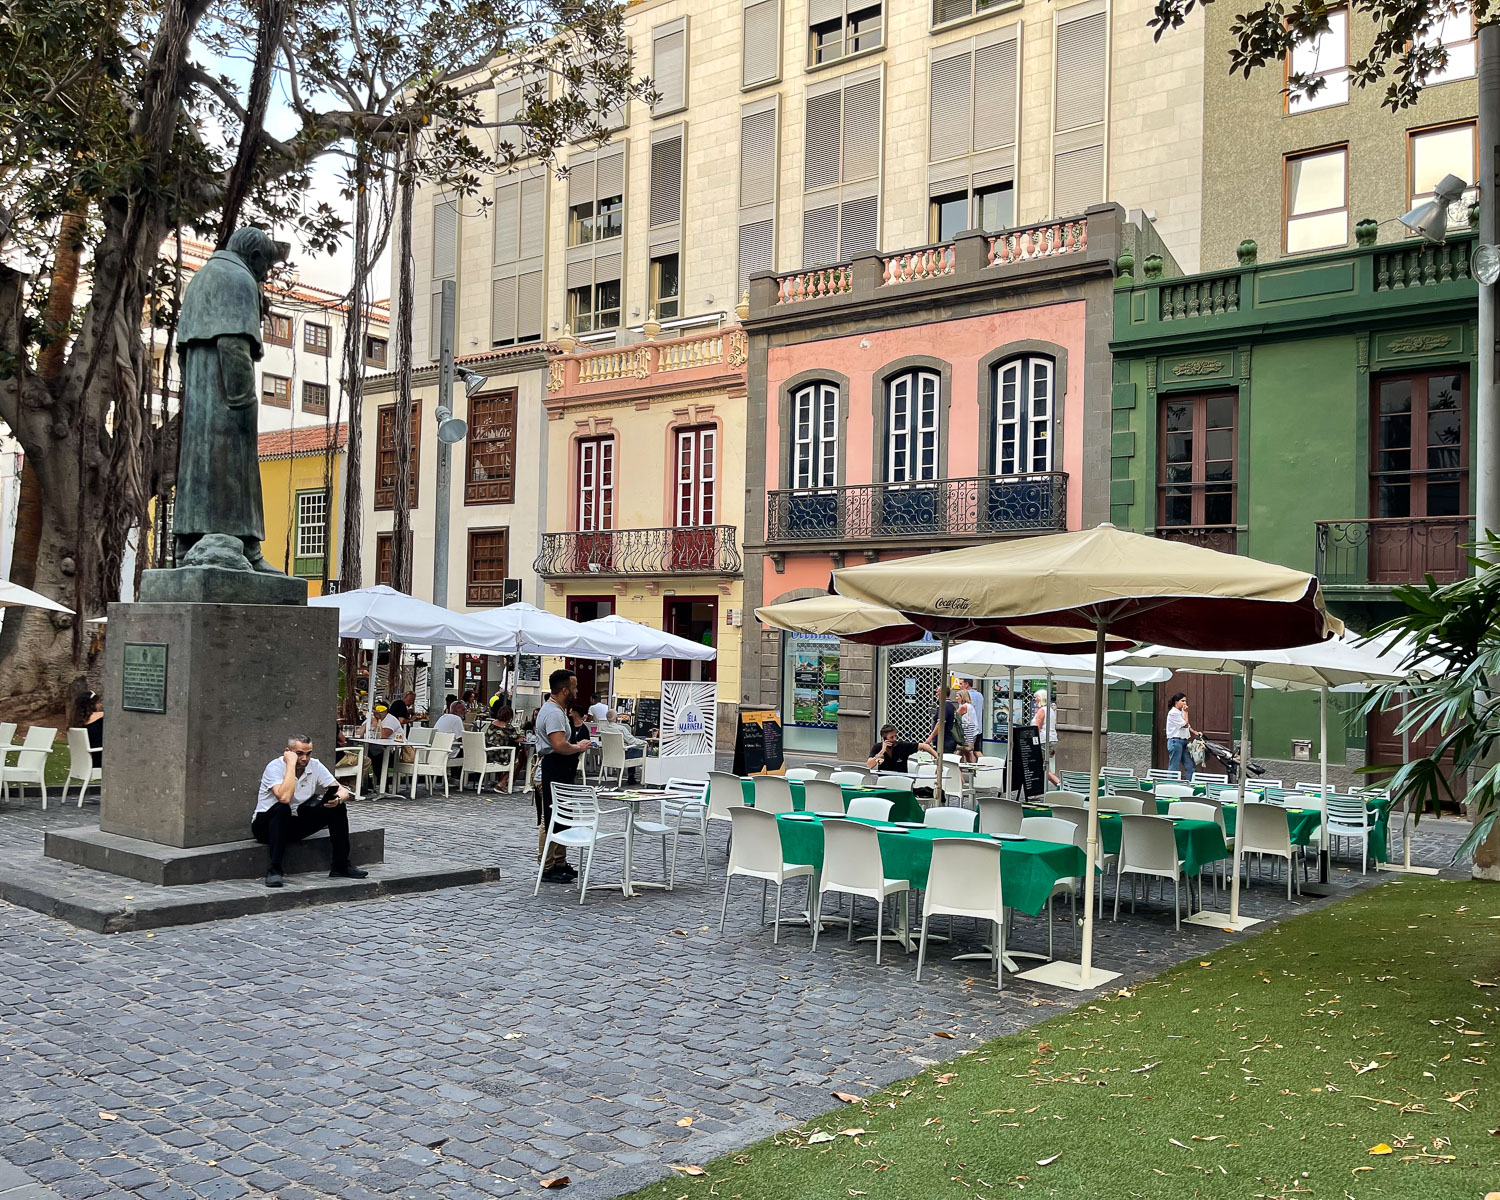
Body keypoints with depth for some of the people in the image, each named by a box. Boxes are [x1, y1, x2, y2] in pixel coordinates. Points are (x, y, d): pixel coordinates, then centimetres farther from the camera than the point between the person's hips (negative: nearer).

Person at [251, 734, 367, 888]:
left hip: (297, 824, 5)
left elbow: (343, 791, -7)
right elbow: (284, 797, -38)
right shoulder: (275, 767, -19)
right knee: (281, 808, -37)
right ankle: (273, 870, -33)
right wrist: (291, 763, -31)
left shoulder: (315, 766, -4)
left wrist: (338, 799, -31)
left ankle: (340, 866, -6)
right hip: (267, 825, -5)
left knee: (337, 808, -12)